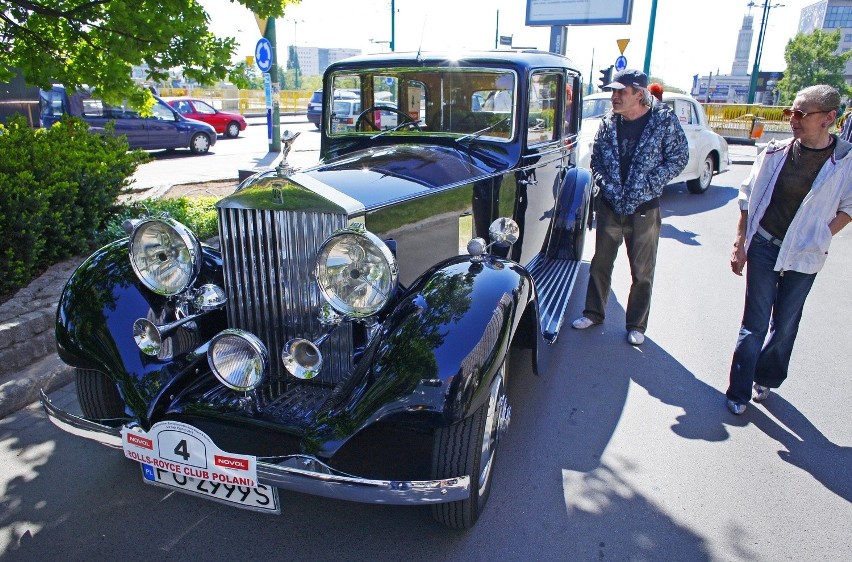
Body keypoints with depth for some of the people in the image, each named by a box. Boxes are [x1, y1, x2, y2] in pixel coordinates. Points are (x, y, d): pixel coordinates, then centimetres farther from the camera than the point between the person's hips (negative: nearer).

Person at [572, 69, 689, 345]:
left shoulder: (664, 120, -8)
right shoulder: (608, 123, 1)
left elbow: (678, 158, -5)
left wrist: (648, 184, -14)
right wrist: (605, 183, -8)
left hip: (644, 208, -3)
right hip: (610, 206, 3)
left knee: (642, 271, 7)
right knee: (600, 263, 13)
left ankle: (637, 325, 22)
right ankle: (593, 312, 30)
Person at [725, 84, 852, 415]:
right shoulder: (775, 152, -4)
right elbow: (748, 197, 2)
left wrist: (820, 238, -6)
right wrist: (740, 243, 0)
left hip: (803, 258, 0)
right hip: (762, 248, 0)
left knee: (784, 326, 12)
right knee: (754, 323, 4)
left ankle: (766, 379, 34)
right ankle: (739, 392, 15)